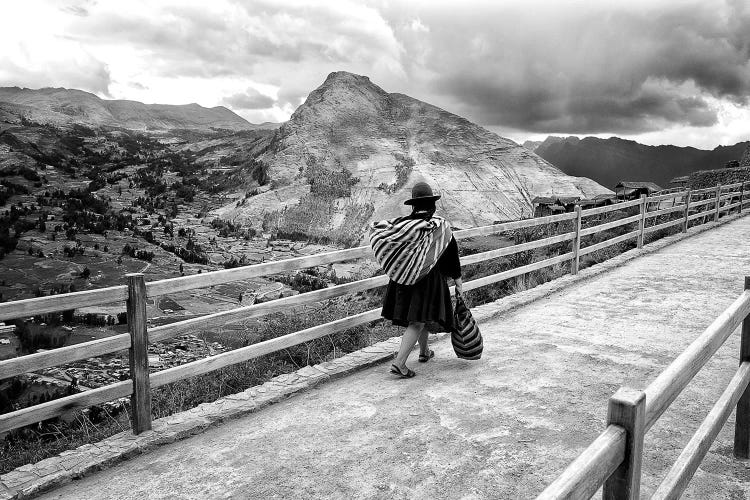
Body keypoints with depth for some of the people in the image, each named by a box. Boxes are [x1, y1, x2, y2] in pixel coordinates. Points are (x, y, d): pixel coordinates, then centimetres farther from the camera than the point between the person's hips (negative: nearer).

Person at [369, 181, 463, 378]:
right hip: (429, 280, -5)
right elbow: (452, 255, -5)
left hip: (404, 279, 5)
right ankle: (399, 362, -12)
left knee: (420, 317, 23)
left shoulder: (402, 223, -3)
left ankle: (424, 352, 42)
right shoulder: (441, 226, -10)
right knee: (417, 321, -2)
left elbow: (375, 227, -5)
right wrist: (458, 282, 3)